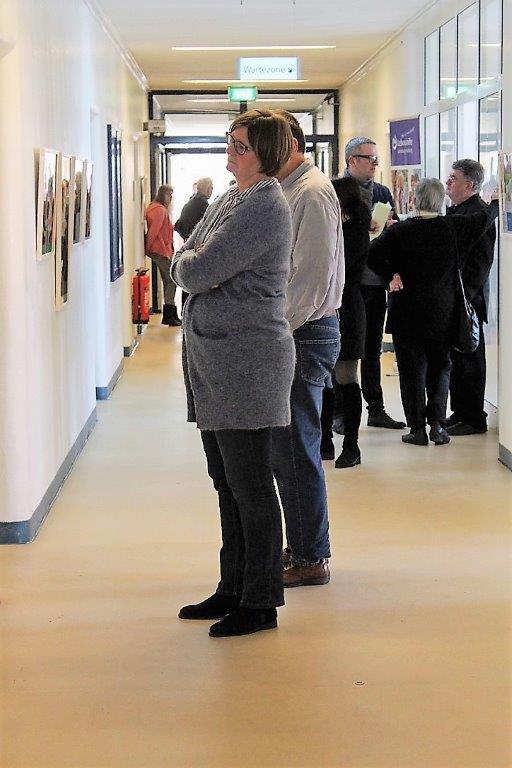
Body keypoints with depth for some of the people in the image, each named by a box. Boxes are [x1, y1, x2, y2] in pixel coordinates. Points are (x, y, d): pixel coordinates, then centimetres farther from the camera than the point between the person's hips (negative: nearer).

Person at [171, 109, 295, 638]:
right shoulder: (229, 199, 16)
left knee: (251, 486, -2)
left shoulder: (265, 207, -15)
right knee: (227, 482, 15)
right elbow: (181, 264, 14)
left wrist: (191, 263, 1)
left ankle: (260, 604, 7)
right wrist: (195, 265, -6)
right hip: (212, 360, 10)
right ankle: (233, 590, 26)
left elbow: (196, 272, -19)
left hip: (247, 363, -10)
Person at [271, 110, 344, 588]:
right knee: (284, 447, 14)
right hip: (289, 334, 10)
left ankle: (311, 559, 5)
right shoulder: (288, 191, 17)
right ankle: (300, 548, 24)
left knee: (295, 450, -4)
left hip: (305, 334, -10)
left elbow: (313, 278, -20)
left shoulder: (311, 193, -13)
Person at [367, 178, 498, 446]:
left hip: (407, 311, -1)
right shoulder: (455, 227, -4)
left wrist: (392, 276, -3)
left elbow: (373, 255, -18)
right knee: (440, 366, 13)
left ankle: (417, 428, 5)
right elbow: (487, 217, 8)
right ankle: (437, 424, 2)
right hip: (443, 311, 2)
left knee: (412, 368, 6)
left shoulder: (399, 230, -9)